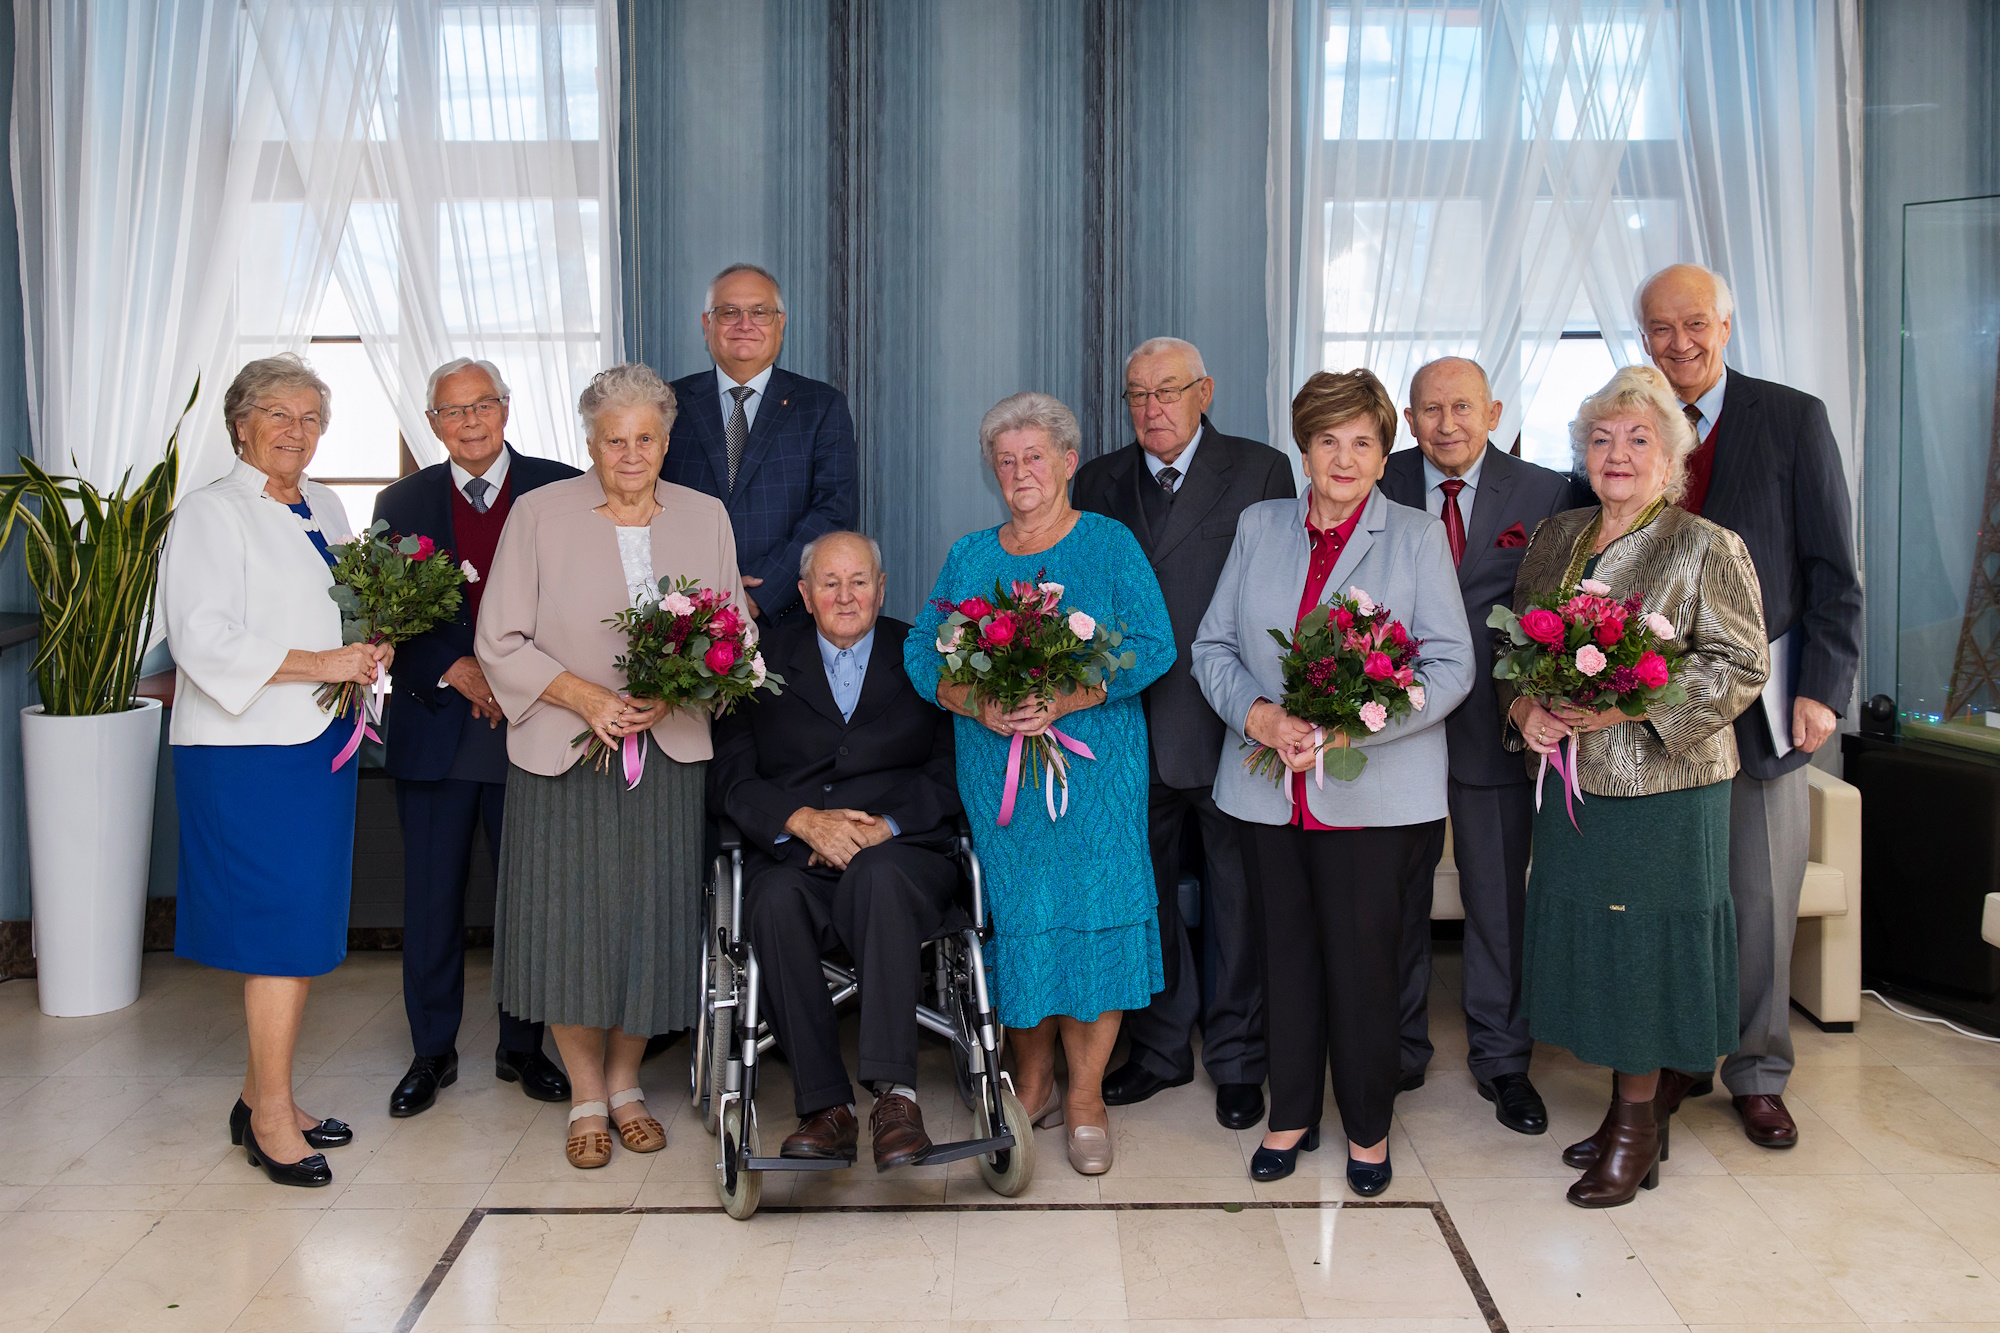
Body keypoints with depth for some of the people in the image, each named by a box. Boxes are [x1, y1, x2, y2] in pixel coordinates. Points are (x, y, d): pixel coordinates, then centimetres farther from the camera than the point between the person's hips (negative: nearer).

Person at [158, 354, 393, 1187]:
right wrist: (317, 663, -18)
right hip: (247, 751, -7)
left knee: (301, 929, 10)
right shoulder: (210, 514, -6)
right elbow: (202, 641, -14)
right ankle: (272, 1117, 6)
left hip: (323, 743, 7)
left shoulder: (325, 511, 15)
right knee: (281, 928, -6)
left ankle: (262, 1099, 23)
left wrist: (370, 653, 2)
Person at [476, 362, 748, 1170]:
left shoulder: (704, 518, 7)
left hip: (670, 754, 2)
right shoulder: (539, 513, 0)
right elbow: (499, 642, -2)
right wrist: (583, 695, -15)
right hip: (562, 751, -2)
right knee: (570, 922, 2)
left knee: (653, 919, 6)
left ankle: (626, 1084, 26)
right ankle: (585, 1096, 20)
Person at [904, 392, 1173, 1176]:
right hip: (995, 767, 3)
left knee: (1091, 913, -4)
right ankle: (1031, 1087, 20)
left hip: (1093, 765, -2)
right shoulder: (969, 557, 12)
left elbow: (1153, 647, -8)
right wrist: (979, 705, -14)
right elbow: (922, 653, 5)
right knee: (1019, 916, 5)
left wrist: (1065, 699, -20)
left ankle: (1085, 1098, 8)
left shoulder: (1111, 545, 2)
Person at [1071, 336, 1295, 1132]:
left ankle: (1237, 1060, 22)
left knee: (1238, 895, 8)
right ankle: (1159, 1047, 29)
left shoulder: (1260, 471, 0)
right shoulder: (1098, 481, 10)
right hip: (1129, 724, 3)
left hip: (1230, 725, -3)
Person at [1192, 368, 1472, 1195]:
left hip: (1372, 792, -3)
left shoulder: (1416, 537, 1)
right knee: (1287, 952, 11)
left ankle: (1368, 1127, 22)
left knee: (1362, 960, 3)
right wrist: (1257, 713, -10)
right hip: (1271, 785, 3)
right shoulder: (1258, 527, 10)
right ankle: (1291, 1115, 28)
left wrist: (1348, 727, -17)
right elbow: (1213, 646, 10)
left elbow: (1450, 665, -6)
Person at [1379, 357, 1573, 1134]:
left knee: (1499, 901, 10)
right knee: (1394, 900, 11)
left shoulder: (1544, 494, -1)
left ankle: (1501, 1060, 26)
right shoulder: (1375, 488, 0)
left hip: (1495, 725, 0)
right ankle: (1399, 1053, 28)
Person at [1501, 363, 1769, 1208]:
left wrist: (1628, 707, -20)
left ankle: (1636, 1128, 15)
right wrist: (1523, 706, -6)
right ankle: (1630, 1112, 26)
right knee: (1590, 945, 11)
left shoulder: (1707, 548, -5)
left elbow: (1740, 665, -10)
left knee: (1646, 945, 1)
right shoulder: (1554, 539, 11)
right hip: (1570, 784, 6)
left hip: (1663, 790, -5)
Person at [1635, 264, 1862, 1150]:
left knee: (1763, 896, 6)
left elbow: (1833, 572, 0)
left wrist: (1823, 689, -8)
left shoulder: (1793, 419, 1)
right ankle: (1679, 1058, 24)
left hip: (1760, 700, -1)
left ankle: (1757, 1074, 22)